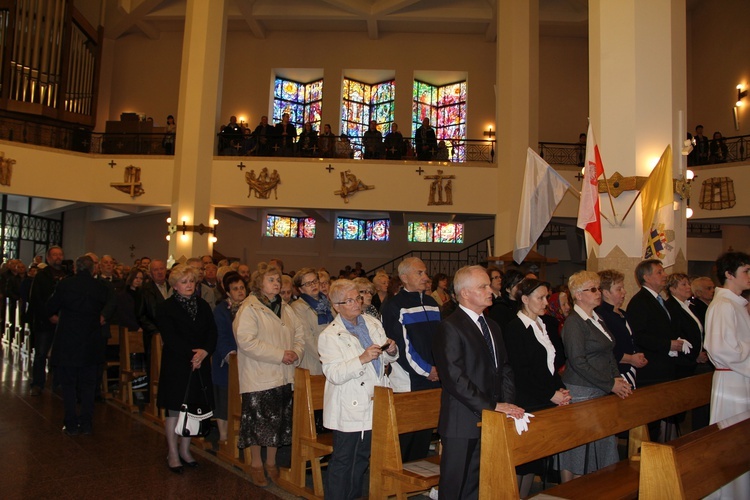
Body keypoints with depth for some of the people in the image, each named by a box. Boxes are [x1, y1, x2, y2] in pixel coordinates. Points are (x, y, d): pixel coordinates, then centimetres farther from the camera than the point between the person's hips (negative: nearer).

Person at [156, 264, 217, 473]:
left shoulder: (203, 306, 10)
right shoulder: (165, 308, -3)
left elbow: (212, 333, 3)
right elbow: (170, 338, -13)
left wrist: (204, 351, -14)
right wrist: (191, 354, -17)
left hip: (200, 366, 4)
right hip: (175, 365, -4)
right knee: (174, 410, 4)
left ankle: (185, 449, 24)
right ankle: (173, 453, 17)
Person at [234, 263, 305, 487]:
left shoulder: (285, 308, 12)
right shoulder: (249, 309, -11)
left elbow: (299, 333, 13)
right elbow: (246, 341, -21)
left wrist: (296, 353, -8)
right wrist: (280, 355, -21)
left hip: (283, 376, 6)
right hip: (259, 377, -6)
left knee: (279, 421, 13)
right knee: (258, 421, 5)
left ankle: (271, 462, 30)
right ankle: (256, 464, 24)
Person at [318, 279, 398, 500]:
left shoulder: (373, 323, 4)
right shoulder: (330, 336, -13)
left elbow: (385, 359, 13)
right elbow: (334, 375, -22)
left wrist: (391, 351, -10)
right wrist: (362, 359, -32)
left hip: (373, 403, 6)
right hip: (349, 409, -6)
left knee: (362, 457, 20)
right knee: (343, 461, 6)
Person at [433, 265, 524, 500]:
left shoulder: (492, 326, 16)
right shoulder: (450, 328, -13)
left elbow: (505, 370, 16)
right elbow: (455, 379, -19)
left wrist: (507, 402, -1)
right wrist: (492, 406, -18)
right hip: (463, 424, -7)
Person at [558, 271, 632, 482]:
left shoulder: (597, 319, 14)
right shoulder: (574, 322, -12)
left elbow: (608, 354, 19)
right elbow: (578, 362, -18)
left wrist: (617, 378, 3)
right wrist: (610, 384, -14)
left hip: (602, 392, 8)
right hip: (580, 391, -8)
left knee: (604, 441, 10)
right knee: (576, 445, -1)